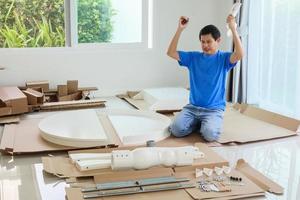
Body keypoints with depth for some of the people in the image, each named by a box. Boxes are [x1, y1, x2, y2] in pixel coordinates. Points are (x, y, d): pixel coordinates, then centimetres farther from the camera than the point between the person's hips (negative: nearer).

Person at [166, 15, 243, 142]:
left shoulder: (223, 58, 0)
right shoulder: (193, 57, 9)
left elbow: (239, 55, -21)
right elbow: (171, 53, 1)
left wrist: (233, 29, -26)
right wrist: (180, 29, -8)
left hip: (214, 109, -3)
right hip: (192, 107, 3)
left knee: (210, 134, -31)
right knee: (176, 130, -21)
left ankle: (210, 123, 6)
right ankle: (198, 123, 10)